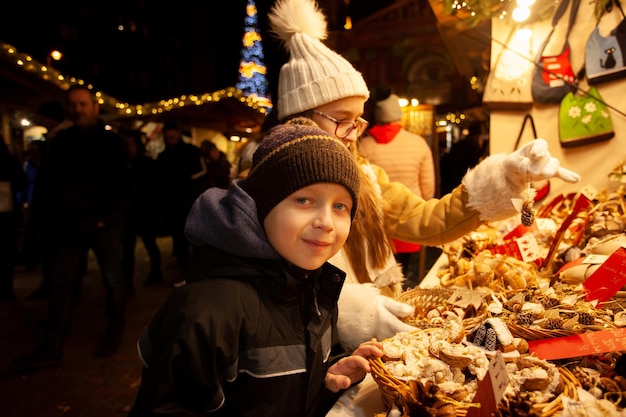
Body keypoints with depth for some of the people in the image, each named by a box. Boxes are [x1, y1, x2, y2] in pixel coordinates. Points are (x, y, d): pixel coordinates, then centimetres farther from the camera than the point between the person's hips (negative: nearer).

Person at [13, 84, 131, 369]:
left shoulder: (111, 142, 1)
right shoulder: (60, 142, 12)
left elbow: (122, 184, -5)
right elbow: (47, 184, 14)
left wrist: (109, 217, -13)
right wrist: (48, 218, 4)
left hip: (104, 224, -4)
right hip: (70, 225, 4)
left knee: (112, 278, 6)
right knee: (60, 283, 4)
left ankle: (115, 331, 24)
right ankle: (51, 348, 10)